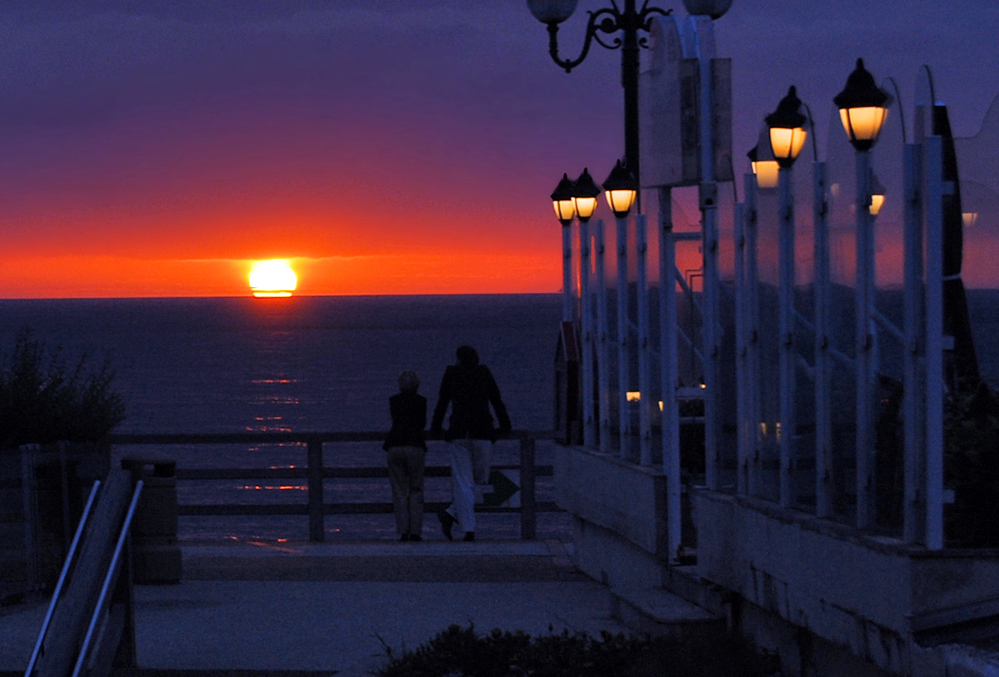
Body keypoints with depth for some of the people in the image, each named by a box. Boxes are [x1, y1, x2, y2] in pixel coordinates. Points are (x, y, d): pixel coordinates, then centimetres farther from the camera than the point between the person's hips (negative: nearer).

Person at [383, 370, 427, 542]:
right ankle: (415, 531, -2)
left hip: (395, 446, 2)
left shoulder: (393, 400, 12)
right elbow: (422, 423, 14)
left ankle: (403, 530, -2)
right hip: (415, 446, -2)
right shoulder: (420, 401, 4)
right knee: (416, 490, 5)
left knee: (399, 490, 5)